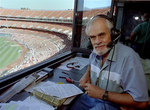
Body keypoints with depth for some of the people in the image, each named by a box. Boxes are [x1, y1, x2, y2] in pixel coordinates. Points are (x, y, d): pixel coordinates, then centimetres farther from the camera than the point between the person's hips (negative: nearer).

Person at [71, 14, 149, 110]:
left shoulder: (128, 57, -25)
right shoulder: (95, 52, -2)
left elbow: (141, 102, -24)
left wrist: (103, 94, -23)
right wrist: (87, 74, -1)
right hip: (91, 96, 6)